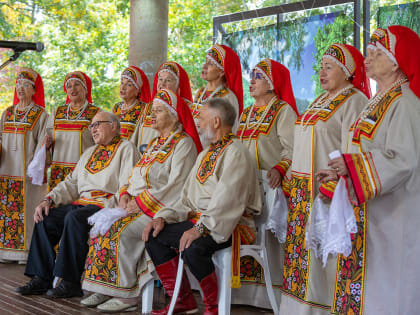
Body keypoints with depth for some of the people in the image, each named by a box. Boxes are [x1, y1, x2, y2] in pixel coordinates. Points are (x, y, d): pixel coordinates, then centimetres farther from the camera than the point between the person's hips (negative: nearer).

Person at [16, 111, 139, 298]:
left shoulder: (126, 149, 0)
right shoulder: (90, 152, 26)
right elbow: (71, 183, 22)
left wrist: (106, 206, -23)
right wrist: (49, 200, 5)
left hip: (107, 206, -8)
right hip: (82, 203, 8)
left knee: (74, 218, -33)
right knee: (45, 217, -11)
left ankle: (71, 283, -26)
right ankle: (42, 279, -10)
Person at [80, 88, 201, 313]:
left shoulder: (183, 144, -7)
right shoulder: (155, 144, 22)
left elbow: (175, 186, -17)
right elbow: (136, 177, 24)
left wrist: (142, 202, -19)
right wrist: (126, 194, 2)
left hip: (162, 209, -8)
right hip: (137, 205, 8)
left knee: (122, 230, -27)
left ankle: (127, 294, -17)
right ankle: (105, 289, -8)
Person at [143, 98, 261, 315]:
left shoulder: (235, 153, -10)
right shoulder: (205, 155, 20)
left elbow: (227, 200, -23)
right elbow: (188, 198, 18)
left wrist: (201, 227, -31)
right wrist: (163, 217, 3)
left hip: (230, 225, -9)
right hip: (200, 220, 9)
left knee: (192, 247, -34)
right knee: (154, 236, -2)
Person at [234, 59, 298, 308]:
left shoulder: (283, 110, -2)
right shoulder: (246, 114, 21)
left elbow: (291, 148, -14)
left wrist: (279, 168, -30)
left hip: (269, 185, -7)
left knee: (268, 236, -9)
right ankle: (244, 291, 10)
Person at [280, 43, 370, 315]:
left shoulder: (354, 101, -9)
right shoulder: (321, 101, 18)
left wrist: (328, 192, -23)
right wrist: (287, 178, 12)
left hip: (327, 191, -8)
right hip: (303, 191, 8)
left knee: (321, 256, -4)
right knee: (301, 250, 11)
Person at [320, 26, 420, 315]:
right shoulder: (380, 101, 13)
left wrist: (351, 165, -21)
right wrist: (343, 170, 12)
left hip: (392, 213, -9)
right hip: (367, 211, 9)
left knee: (384, 284, -2)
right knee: (361, 274, 13)